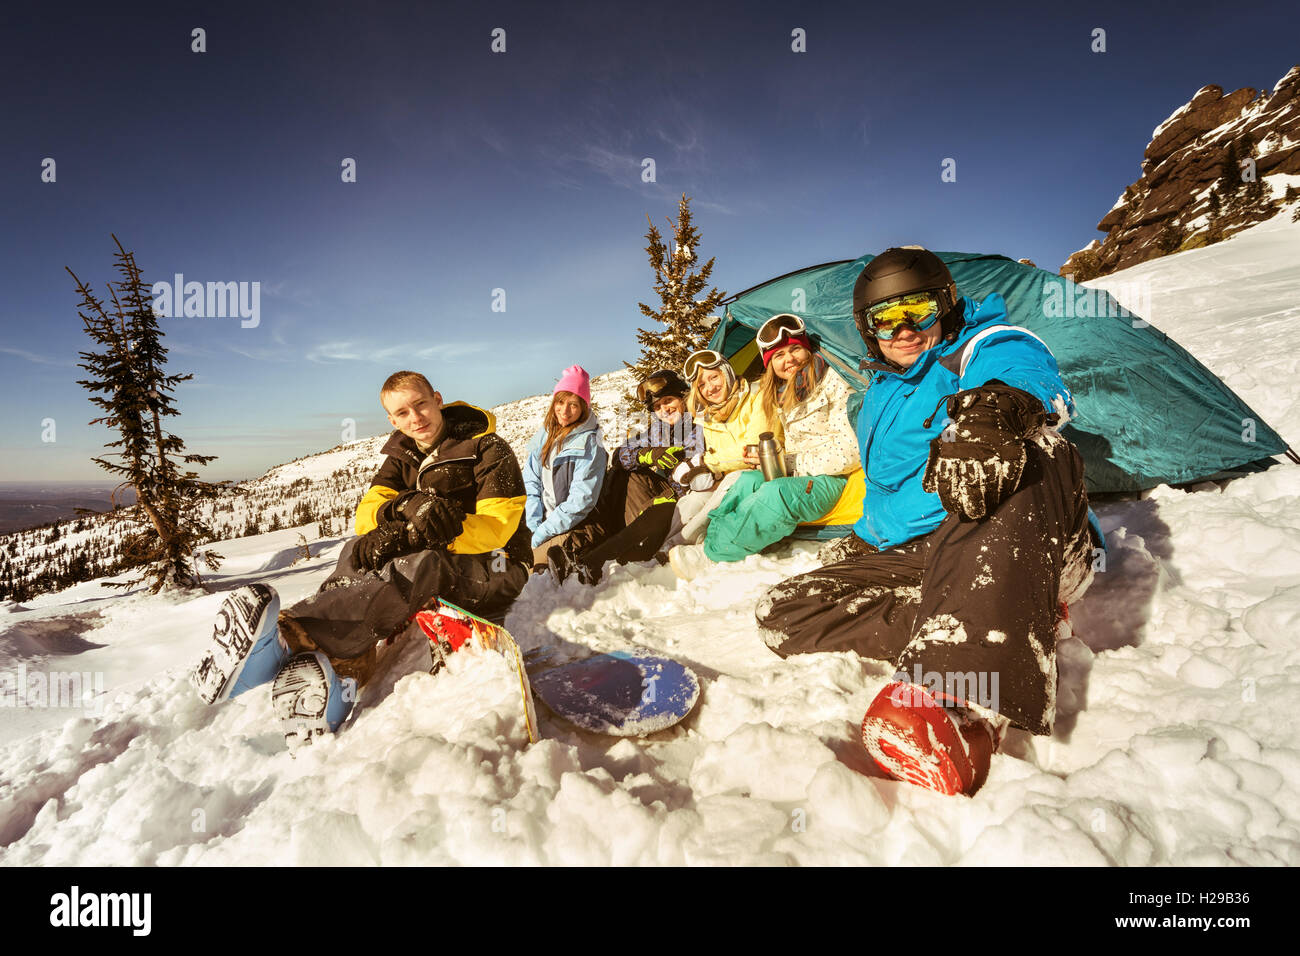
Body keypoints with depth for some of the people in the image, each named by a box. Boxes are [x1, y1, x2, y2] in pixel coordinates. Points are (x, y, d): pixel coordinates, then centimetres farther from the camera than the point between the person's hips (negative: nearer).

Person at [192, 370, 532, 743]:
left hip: (494, 569, -5)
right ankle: (344, 667, -43)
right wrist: (405, 506, -27)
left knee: (422, 565, -36)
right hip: (429, 559, 6)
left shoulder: (488, 449, -8)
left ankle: (288, 637, -49)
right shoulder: (403, 456, 11)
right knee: (361, 549, -21)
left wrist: (408, 537, -30)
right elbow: (366, 514, -2)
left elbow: (497, 527, -21)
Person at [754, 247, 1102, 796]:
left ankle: (961, 710, -57)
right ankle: (1015, 618, -22)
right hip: (909, 557, 7)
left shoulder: (988, 347, 2)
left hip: (1006, 546, -6)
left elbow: (1032, 378, -23)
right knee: (781, 614, -12)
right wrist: (864, 535, 16)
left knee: (1026, 457, -40)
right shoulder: (879, 399, 25)